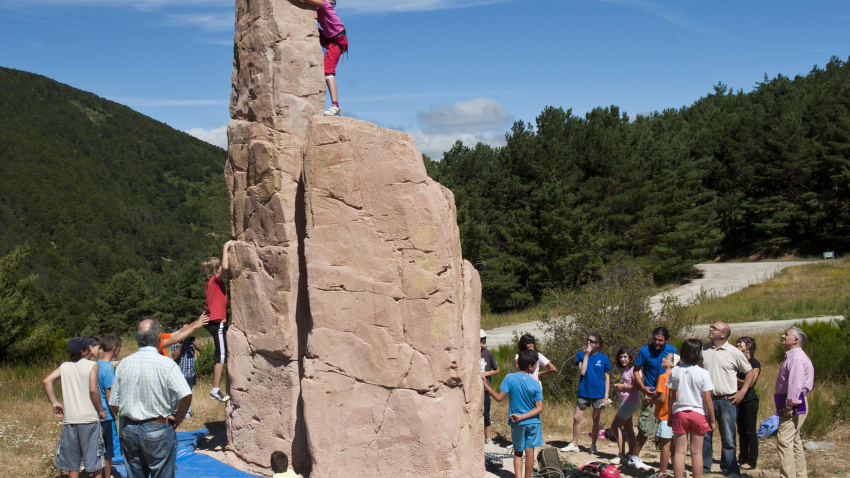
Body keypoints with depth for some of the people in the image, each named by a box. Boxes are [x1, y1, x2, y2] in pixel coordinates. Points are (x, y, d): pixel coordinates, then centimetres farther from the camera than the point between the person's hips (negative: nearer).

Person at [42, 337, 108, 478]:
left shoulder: (64, 366, 9)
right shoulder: (92, 365, -6)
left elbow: (47, 381, 0)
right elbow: (93, 390, -16)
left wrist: (54, 402, 5)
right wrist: (101, 410, -5)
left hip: (69, 419, 4)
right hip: (89, 418, -4)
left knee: (72, 463, 12)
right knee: (95, 461, 4)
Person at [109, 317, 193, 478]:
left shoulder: (123, 364, 1)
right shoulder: (166, 364, -14)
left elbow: (113, 404, 5)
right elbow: (186, 396, -23)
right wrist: (179, 417, -6)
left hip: (129, 430, 5)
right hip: (157, 430, -5)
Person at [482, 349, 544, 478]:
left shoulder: (510, 378, -12)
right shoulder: (536, 385, -10)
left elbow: (499, 398, -13)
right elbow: (539, 408, -13)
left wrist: (486, 385, -3)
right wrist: (522, 417, -14)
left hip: (517, 424, 0)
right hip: (533, 422, 0)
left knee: (518, 452, 14)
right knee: (529, 451, 9)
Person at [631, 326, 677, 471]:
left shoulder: (672, 350, 2)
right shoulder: (645, 351, -7)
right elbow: (636, 370, 1)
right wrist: (643, 387, -11)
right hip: (652, 395, -3)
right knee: (645, 429, -4)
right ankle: (634, 458, 8)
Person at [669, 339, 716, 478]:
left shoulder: (675, 371, -3)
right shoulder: (702, 373, -11)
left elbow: (671, 396, 2)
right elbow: (707, 399, -9)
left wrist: (670, 416, 11)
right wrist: (712, 420, 0)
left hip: (679, 413, 2)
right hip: (698, 414, -2)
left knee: (680, 451, 4)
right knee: (696, 452, 6)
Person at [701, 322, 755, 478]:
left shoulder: (734, 352, -3)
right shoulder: (704, 349, 5)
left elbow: (750, 372, 6)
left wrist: (742, 392, -2)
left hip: (727, 401, -3)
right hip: (707, 399, 3)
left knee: (728, 438, 3)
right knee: (704, 435, 8)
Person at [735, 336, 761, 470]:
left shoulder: (755, 364, -6)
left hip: (749, 400, -7)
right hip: (739, 400, 7)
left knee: (750, 431, -3)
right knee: (741, 431, 10)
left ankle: (752, 461, 2)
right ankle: (742, 458, 16)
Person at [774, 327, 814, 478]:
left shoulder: (796, 358, -15)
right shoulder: (792, 357, 19)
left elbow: (795, 384, -25)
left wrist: (789, 405, -25)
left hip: (794, 406, -11)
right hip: (794, 406, 11)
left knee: (784, 440, -15)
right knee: (795, 442, 15)